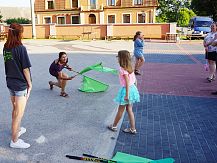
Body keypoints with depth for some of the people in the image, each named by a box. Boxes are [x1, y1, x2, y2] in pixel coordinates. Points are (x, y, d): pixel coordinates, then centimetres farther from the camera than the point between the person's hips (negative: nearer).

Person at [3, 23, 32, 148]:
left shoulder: (6, 47, 2)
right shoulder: (21, 48, -18)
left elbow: (8, 64, 8)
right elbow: (25, 69, -16)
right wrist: (30, 83, -5)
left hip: (10, 82, 7)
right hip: (21, 84, -7)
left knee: (15, 109, 24)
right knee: (19, 113, 3)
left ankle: (17, 130, 43)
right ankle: (14, 141, 12)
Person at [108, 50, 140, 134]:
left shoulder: (123, 69, -20)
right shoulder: (129, 67, 6)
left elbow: (127, 82, -23)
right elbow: (134, 79, 9)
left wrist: (127, 94, -22)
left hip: (126, 90, -8)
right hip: (132, 88, 8)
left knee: (120, 110, 8)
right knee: (129, 109, 15)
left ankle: (114, 126, 26)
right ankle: (133, 129, 20)